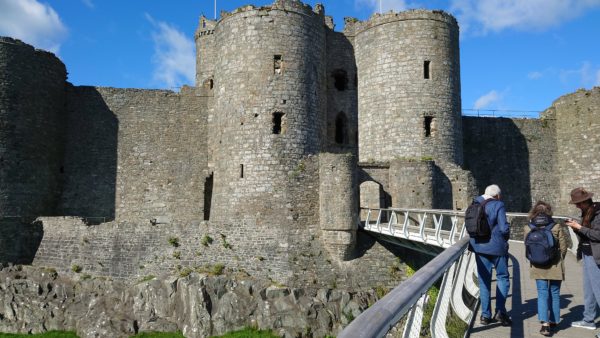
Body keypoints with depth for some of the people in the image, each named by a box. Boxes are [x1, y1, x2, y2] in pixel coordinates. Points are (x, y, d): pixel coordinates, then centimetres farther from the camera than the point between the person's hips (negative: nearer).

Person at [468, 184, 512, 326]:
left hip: (479, 246, 4)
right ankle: (500, 310, 1)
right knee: (502, 278, 12)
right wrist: (505, 238, 3)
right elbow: (504, 228, -16)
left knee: (484, 280, 11)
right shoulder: (498, 205, -12)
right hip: (496, 246, -4)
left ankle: (485, 314, 14)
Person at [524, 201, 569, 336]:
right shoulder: (557, 227, -8)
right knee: (554, 294, 15)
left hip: (537, 267, 0)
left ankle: (545, 323, -9)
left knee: (542, 294, 4)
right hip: (555, 266, 0)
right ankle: (554, 321, 26)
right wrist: (559, 259, 15)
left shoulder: (528, 229, -6)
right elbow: (564, 247, -3)